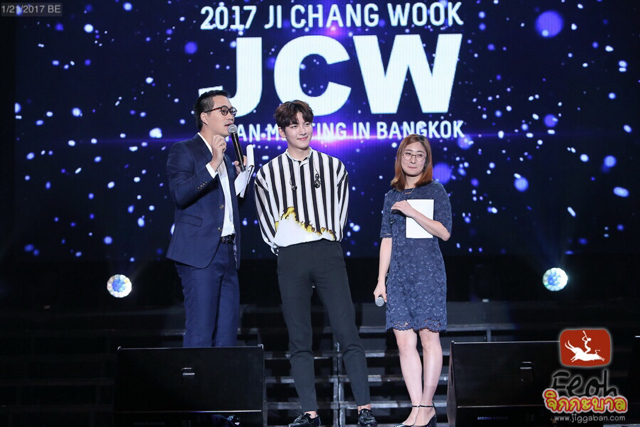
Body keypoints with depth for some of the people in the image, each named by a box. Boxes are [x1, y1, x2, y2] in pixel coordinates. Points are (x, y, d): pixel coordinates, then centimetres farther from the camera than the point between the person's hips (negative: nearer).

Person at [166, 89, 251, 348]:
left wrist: (238, 173, 13)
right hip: (200, 253, -8)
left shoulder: (225, 159, 21)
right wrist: (213, 165, -21)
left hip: (227, 254, 8)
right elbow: (179, 194, -18)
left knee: (227, 334, 6)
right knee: (200, 334, -9)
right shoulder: (183, 151, -2)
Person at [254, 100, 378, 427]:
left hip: (328, 253, 0)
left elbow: (340, 216, 11)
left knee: (347, 331, -8)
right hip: (290, 259, 0)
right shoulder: (268, 174, 8)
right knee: (299, 339, 0)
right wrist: (283, 249, 2)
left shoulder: (333, 167, 10)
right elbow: (267, 226, 10)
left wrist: (328, 241, 2)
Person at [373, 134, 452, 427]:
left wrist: (412, 212, -14)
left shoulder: (435, 191, 3)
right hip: (399, 274, 4)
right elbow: (387, 240, 15)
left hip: (427, 273, -4)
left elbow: (444, 232, -6)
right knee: (404, 342, -2)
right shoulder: (392, 197, 15)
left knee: (429, 338, -5)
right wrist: (381, 279, 11)